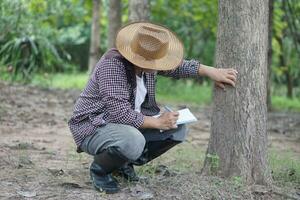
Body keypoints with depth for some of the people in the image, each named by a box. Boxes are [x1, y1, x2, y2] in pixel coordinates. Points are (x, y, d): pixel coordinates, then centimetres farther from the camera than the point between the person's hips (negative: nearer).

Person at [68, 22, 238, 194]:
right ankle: (99, 168, -7)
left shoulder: (146, 62, -5)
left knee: (178, 129, -1)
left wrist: (211, 71, 2)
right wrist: (158, 122, -24)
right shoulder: (112, 65, -29)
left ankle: (124, 162, 10)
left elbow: (178, 66, 12)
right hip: (94, 128, -9)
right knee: (133, 141, -39)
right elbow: (120, 114, -33)